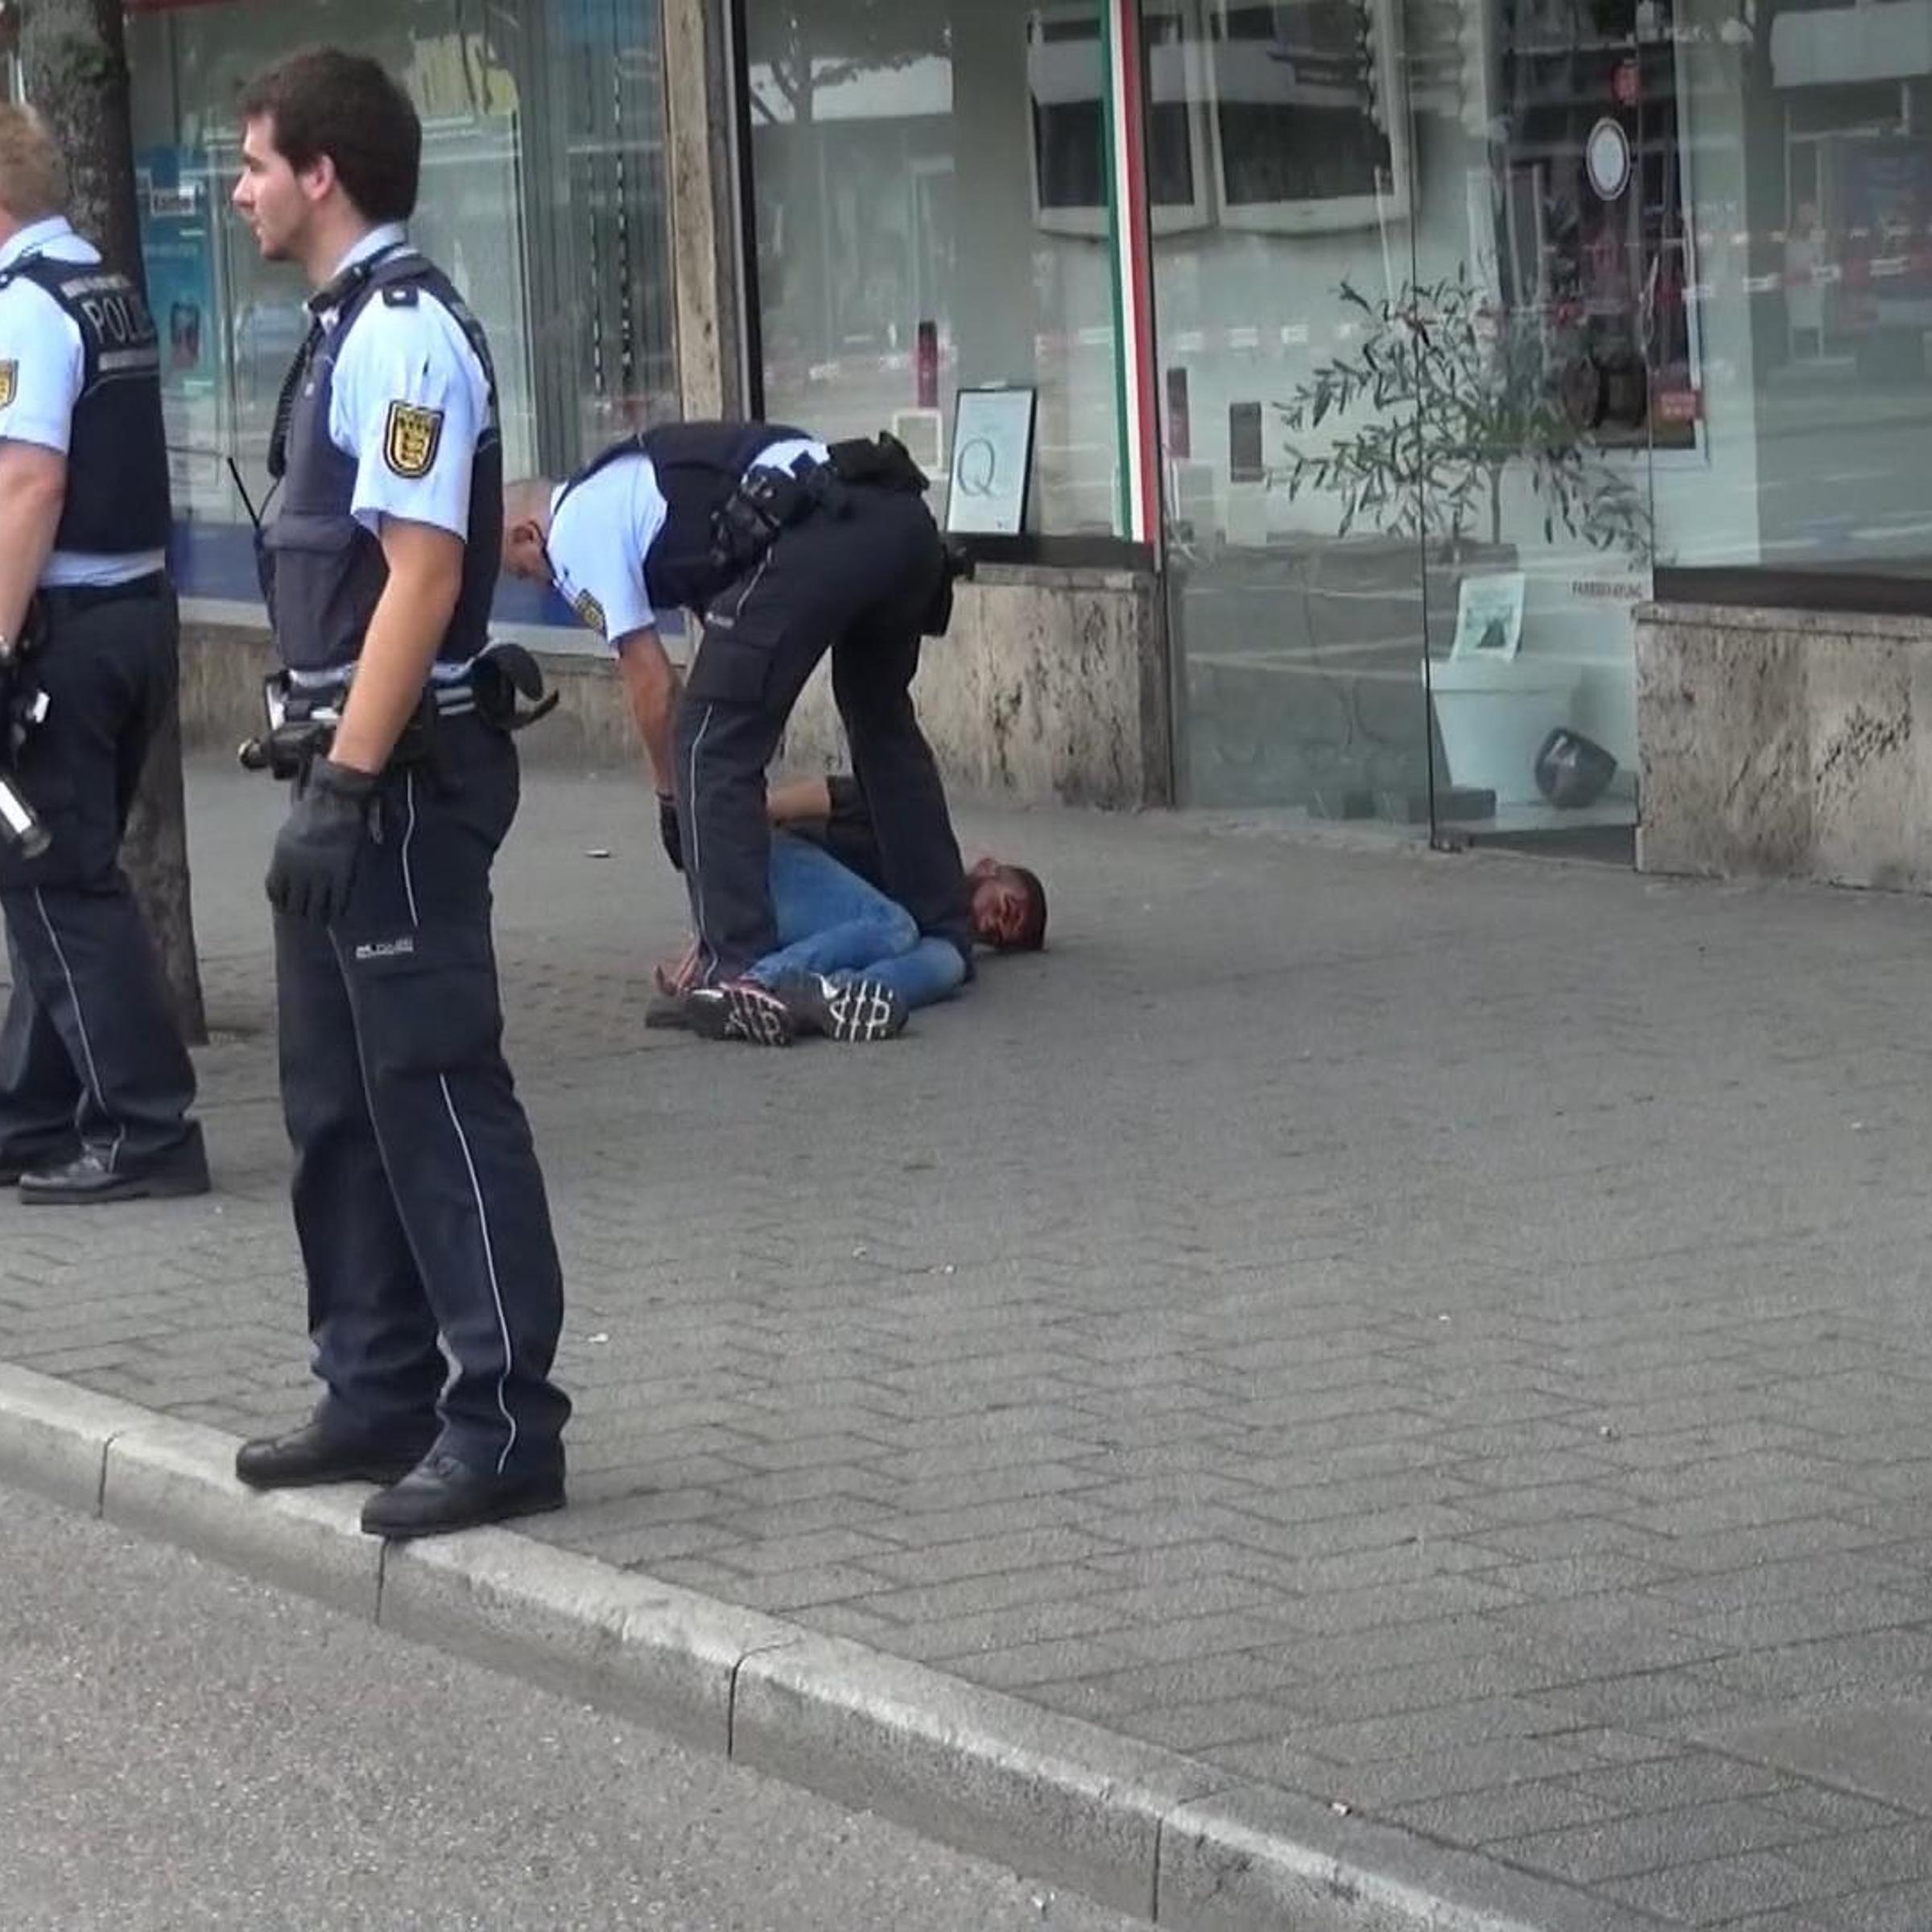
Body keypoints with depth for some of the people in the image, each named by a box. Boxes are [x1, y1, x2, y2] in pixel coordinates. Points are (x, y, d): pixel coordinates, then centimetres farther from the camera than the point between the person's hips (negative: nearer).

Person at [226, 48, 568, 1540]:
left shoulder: (405, 338, -16)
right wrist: (325, 772, 17)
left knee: (434, 1092, -6)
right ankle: (380, 1397, 24)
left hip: (405, 774, -10)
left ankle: (505, 1421, -1)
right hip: (352, 762, 10)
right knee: (338, 1095, 15)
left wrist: (346, 786, -23)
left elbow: (420, 578, -22)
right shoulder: (349, 329, 14)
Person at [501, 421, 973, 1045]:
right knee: (883, 724, 29)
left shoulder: (574, 532, 11)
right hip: (903, 517, 9)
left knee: (713, 747, 0)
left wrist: (671, 799, 23)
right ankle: (945, 936, 36)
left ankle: (736, 974, -4)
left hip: (814, 540, -9)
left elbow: (652, 688, 9)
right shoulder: (630, 480, 37)